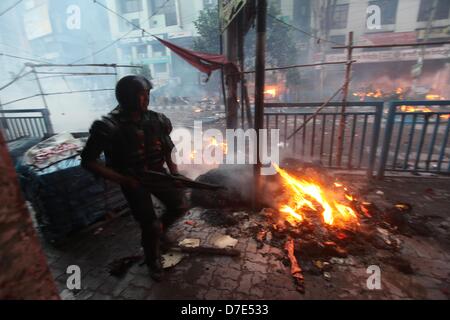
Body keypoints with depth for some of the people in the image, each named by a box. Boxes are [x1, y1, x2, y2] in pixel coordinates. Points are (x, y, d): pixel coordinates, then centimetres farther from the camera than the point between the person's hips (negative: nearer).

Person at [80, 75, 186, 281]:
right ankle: (153, 261, 29)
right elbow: (88, 161, -15)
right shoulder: (108, 127, -21)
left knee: (178, 206, 8)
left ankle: (158, 232, 40)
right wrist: (122, 179, -22)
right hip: (133, 181, -5)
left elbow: (166, 146, 10)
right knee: (150, 225, -3)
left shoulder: (156, 120, -7)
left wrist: (173, 169, -1)